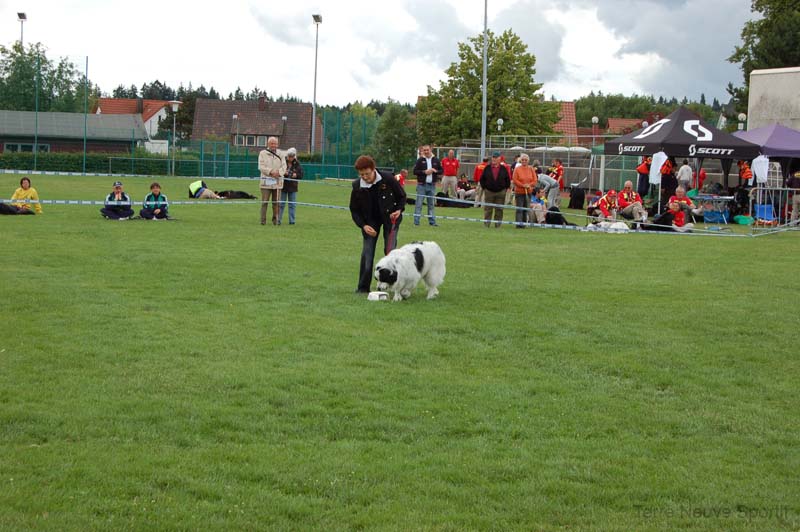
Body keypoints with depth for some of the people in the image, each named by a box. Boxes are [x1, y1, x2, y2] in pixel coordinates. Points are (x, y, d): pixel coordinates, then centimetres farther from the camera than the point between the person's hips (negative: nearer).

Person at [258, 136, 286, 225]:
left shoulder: (280, 154, 11)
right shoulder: (263, 153, 4)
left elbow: (284, 166, 3)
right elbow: (261, 167, -5)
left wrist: (278, 172, -17)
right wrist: (271, 172, -19)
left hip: (277, 182, 2)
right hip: (266, 181, -2)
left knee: (276, 202, 5)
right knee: (264, 202, -4)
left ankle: (275, 220, 12)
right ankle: (263, 220, -2)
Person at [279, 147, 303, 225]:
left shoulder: (297, 164, 2)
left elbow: (301, 175, 5)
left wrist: (296, 175, -15)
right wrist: (283, 173, -21)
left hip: (292, 187, 2)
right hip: (283, 186, -2)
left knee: (292, 205, 6)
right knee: (281, 204, 3)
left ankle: (291, 221, 12)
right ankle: (278, 220, 7)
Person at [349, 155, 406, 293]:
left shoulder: (388, 179, -21)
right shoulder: (357, 186, -15)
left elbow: (402, 196, -4)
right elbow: (354, 210, -3)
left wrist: (399, 210, -22)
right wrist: (363, 225, -16)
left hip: (390, 218, -2)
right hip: (370, 221, 2)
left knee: (390, 251, -9)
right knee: (367, 252, -3)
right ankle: (363, 287, 4)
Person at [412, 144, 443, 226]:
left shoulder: (436, 160, 7)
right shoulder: (420, 160, -1)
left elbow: (441, 171, 10)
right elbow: (415, 171, -5)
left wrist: (435, 171, -9)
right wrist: (424, 172, -16)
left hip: (432, 185, 3)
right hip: (422, 185, -3)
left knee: (431, 204, 8)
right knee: (418, 204, -3)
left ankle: (432, 221, 14)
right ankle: (416, 221, 1)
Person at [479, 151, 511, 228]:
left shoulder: (504, 169, 3)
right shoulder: (487, 168, 4)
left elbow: (508, 180, 9)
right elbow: (482, 179, 10)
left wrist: (505, 188, 3)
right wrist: (484, 188, 3)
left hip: (501, 192, 0)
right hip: (489, 192, 0)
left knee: (499, 209, 4)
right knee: (488, 209, 1)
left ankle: (498, 224, 11)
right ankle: (486, 224, 6)